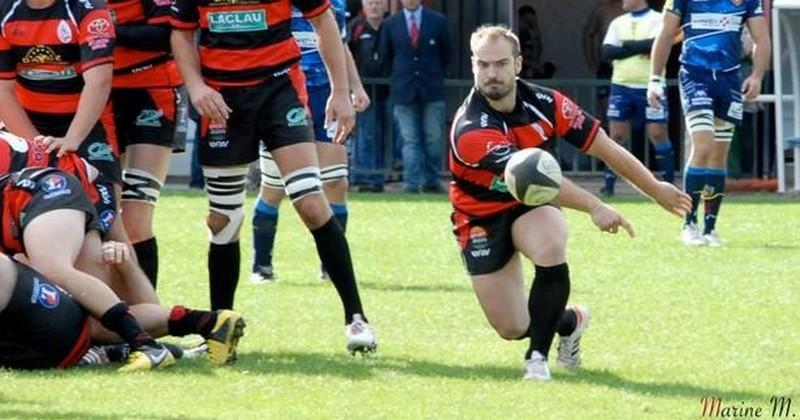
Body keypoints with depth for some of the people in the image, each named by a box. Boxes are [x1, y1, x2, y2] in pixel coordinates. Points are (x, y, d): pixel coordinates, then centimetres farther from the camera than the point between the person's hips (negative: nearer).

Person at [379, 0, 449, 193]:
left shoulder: (438, 21, 3)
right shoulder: (390, 24, 4)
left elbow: (446, 54, 12)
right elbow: (385, 56, 14)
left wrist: (434, 75, 12)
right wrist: (400, 76, 11)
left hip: (432, 90, 0)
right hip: (404, 91, 0)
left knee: (434, 139, 2)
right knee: (410, 140, -3)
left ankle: (431, 181, 11)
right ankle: (412, 183, -5)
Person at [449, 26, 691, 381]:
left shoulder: (544, 103, -16)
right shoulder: (470, 130, -32)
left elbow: (603, 146, -3)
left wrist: (655, 188, 4)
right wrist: (594, 208, -52)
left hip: (532, 205, 2)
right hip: (482, 215, -2)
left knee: (550, 249, -34)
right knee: (512, 329, -4)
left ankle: (538, 355, -20)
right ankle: (569, 321, 31)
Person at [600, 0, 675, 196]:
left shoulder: (657, 20, 0)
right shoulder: (618, 23, 14)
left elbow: (656, 45, -18)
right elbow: (607, 51, 0)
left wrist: (626, 46, -6)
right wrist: (640, 47, -8)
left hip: (649, 89, -4)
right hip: (621, 87, 4)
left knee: (658, 135, -4)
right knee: (616, 136, 2)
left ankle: (669, 183, 4)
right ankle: (609, 184, 6)